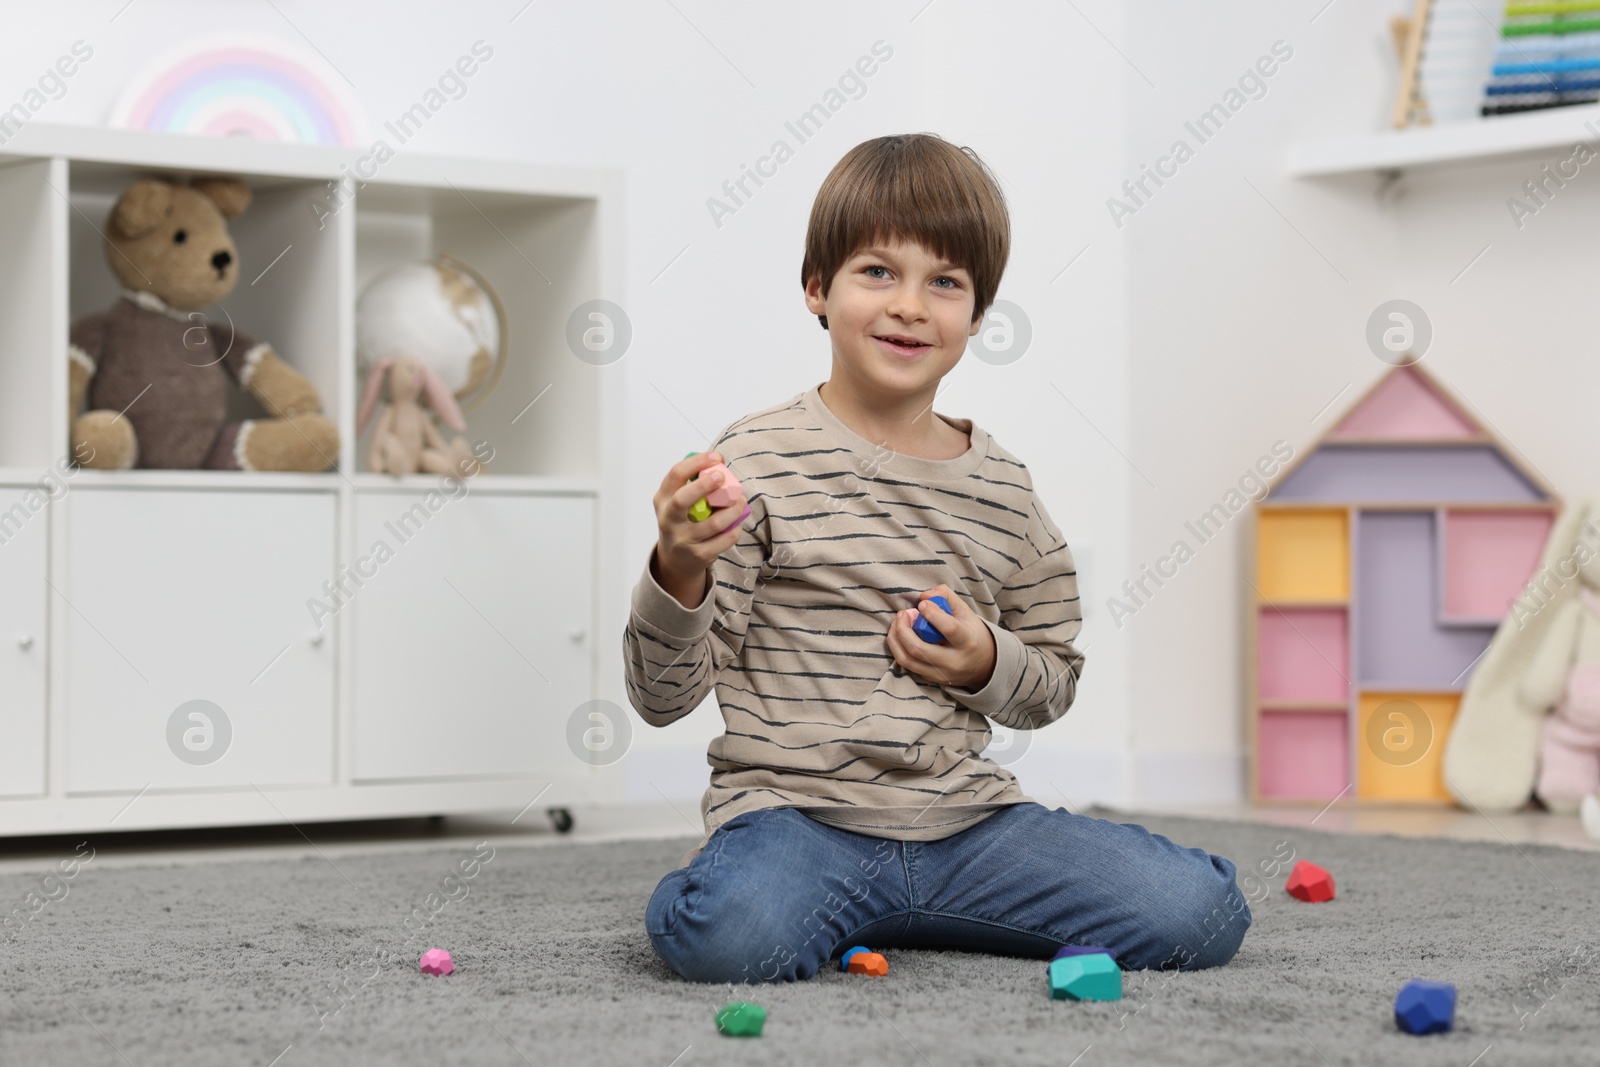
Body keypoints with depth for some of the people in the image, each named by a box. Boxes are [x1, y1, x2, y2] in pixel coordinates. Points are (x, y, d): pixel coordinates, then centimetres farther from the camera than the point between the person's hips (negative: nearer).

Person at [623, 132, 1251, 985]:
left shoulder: (1002, 489, 9)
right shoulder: (759, 459, -5)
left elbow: (1054, 682, 22)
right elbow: (663, 698, -6)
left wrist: (990, 665, -1)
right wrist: (678, 573, -26)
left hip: (963, 817, 6)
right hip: (796, 810, -5)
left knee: (1202, 915, -11)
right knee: (733, 937, -40)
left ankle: (870, 912, 6)